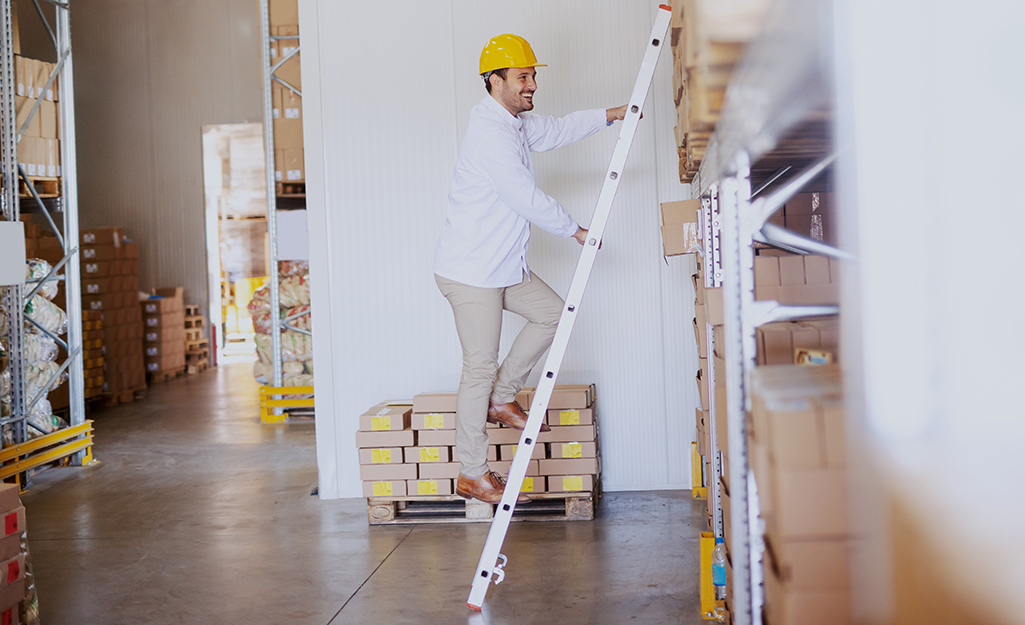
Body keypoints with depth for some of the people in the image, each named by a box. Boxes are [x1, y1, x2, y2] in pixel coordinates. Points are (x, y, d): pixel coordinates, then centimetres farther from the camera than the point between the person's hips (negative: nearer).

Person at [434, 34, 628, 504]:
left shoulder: (516, 123, 11)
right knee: (480, 366, -5)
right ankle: (471, 475, 5)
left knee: (552, 313, 16)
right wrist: (576, 231, -8)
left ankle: (501, 400, 24)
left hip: (503, 266, 10)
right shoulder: (489, 134, -21)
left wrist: (611, 115, 21)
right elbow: (529, 199, -21)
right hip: (470, 270, -10)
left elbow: (555, 131, 28)